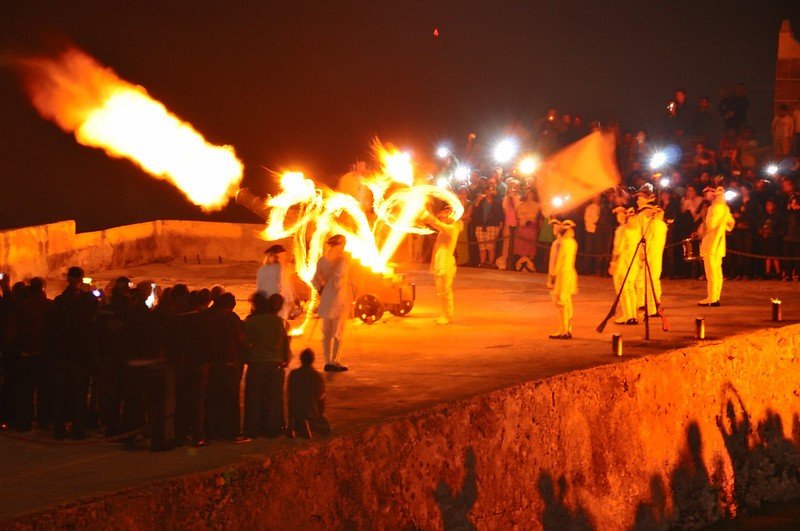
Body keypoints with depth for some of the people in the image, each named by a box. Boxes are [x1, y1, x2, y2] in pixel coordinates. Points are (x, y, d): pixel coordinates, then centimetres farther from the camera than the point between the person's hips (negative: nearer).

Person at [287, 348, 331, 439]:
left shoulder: (293, 374, 2)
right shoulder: (317, 375, -7)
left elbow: (289, 393, 9)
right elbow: (321, 396, -1)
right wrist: (321, 413, 15)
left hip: (295, 411, 3)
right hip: (311, 410, -3)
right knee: (327, 428, 12)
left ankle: (293, 425, -7)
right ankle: (309, 424, -19)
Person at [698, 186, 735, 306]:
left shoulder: (715, 207, -15)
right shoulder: (724, 207, 15)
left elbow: (710, 225, -18)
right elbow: (730, 224, 22)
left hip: (711, 243, -10)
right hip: (718, 244, 10)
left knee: (711, 273, -9)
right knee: (717, 272, 10)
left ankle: (711, 299, -10)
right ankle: (716, 298, 12)